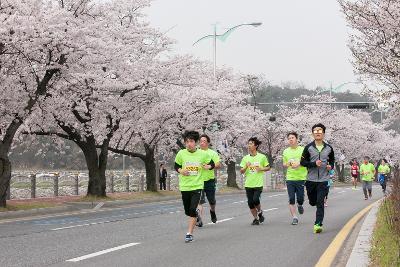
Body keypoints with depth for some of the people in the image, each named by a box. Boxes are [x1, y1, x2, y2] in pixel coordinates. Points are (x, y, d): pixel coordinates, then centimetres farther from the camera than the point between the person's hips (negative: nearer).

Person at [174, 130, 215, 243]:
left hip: (197, 186, -2)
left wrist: (208, 167, -12)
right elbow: (176, 166, 11)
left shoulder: (203, 154, -4)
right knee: (187, 211, 11)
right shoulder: (181, 153, -3)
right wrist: (181, 171, -10)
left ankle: (189, 233, -8)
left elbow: (212, 164, 10)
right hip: (184, 186, 2)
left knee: (193, 210, -15)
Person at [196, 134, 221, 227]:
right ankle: (199, 220, -18)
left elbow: (218, 165, -7)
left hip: (209, 180, 0)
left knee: (212, 201, 13)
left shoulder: (212, 153, 3)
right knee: (199, 201, -14)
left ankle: (212, 211, 45)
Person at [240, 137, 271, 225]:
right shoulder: (245, 158, 6)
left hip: (258, 184, -3)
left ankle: (260, 212, 12)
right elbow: (241, 171, 7)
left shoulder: (262, 157, -1)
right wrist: (246, 167, -14)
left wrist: (261, 169, -11)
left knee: (255, 199, -18)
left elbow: (268, 168, 9)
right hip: (248, 184, 3)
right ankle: (255, 218, 20)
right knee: (250, 202, 2)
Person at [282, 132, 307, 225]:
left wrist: (299, 164, -17)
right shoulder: (286, 151, 10)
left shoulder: (302, 150, -1)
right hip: (290, 178, 3)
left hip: (301, 178, -2)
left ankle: (300, 205, 33)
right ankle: (294, 217, 2)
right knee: (291, 199, -4)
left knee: (300, 198, -2)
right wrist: (287, 164, -4)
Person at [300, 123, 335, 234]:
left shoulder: (329, 148, 4)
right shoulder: (308, 148, -1)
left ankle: (318, 224, -10)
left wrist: (331, 166, -4)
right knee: (312, 202, 11)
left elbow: (332, 160, 19)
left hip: (323, 180, -1)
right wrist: (314, 164, -16)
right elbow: (302, 162, -1)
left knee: (320, 203, -10)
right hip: (311, 179, 1)